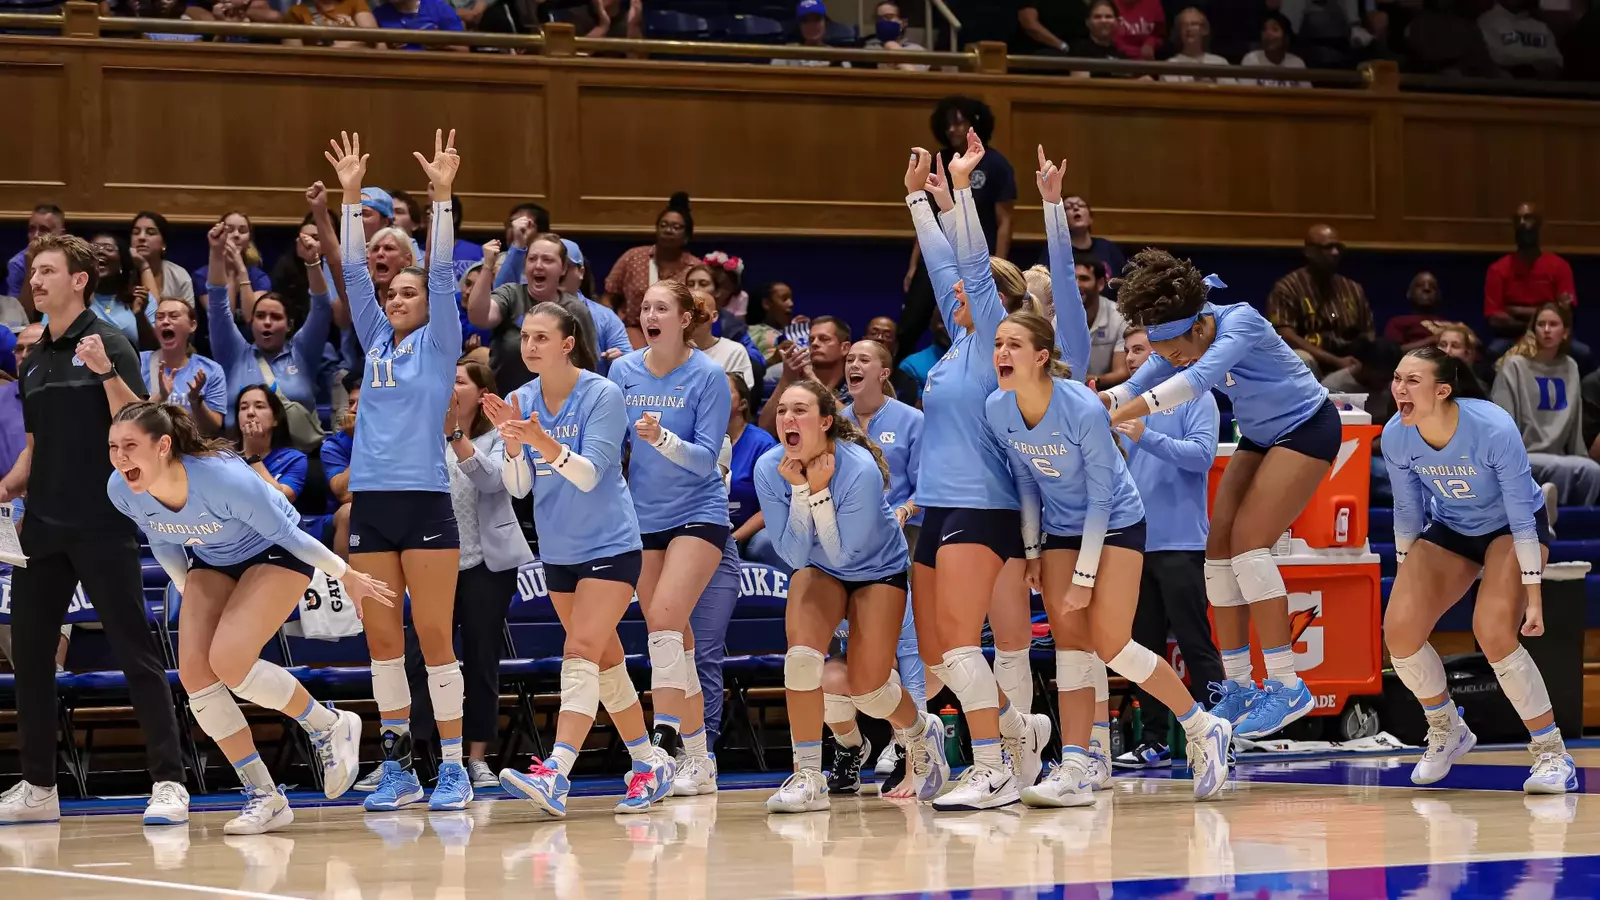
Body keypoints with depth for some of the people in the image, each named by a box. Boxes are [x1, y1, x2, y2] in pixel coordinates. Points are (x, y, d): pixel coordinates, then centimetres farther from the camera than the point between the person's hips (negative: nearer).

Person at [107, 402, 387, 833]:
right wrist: (190, 597, 12)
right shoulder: (122, 491, -21)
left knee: (228, 662, -23)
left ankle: (331, 728, 2)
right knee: (194, 671, -12)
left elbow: (285, 532, -22)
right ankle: (264, 798, -1)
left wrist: (348, 578, -10)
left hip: (277, 554, -6)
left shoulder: (222, 478, -37)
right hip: (211, 561, 6)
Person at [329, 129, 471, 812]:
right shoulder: (377, 345, 16)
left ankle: (453, 769, -3)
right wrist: (352, 197, 8)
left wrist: (441, 196, -11)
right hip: (369, 503, 5)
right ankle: (397, 768, 9)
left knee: (434, 638, -5)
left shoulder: (438, 345, 5)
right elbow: (354, 273, 13)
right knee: (381, 641, 4)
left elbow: (442, 272, -5)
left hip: (425, 504, -5)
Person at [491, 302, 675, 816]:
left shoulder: (603, 395, -15)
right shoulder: (522, 402, 1)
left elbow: (589, 474, -23)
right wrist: (512, 443, -20)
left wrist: (545, 444, -38)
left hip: (609, 546, -7)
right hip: (558, 551, 7)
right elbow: (518, 486, -1)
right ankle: (651, 764, 27)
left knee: (581, 654, -19)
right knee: (604, 660, 14)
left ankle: (555, 774, -32)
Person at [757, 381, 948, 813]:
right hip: (819, 569, 3)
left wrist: (820, 491, -36)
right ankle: (808, 777, -18)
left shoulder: (860, 470, -32)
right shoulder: (769, 469, -21)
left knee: (867, 689, -6)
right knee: (802, 655, -26)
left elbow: (843, 553, -27)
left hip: (878, 570, -3)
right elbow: (794, 555, -19)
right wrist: (799, 490, -31)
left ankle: (922, 731, 30)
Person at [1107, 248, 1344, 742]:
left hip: (1308, 427, -8)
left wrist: (1124, 414, -54)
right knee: (1219, 547, -1)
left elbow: (1198, 377, -45)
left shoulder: (1240, 321, -31)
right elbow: (1136, 387, -14)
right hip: (1261, 437, 8)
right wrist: (1098, 400, -36)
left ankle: (1287, 685, -16)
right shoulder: (1179, 339, -8)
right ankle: (1237, 687, 5)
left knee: (1248, 543, -19)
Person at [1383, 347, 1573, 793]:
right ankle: (1446, 731, 15)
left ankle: (1552, 755, -12)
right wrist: (1408, 580, 7)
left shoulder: (1494, 429, -33)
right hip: (1449, 529, 5)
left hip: (1513, 528, -5)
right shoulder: (1396, 437, -19)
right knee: (1399, 630, -13)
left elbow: (1522, 517, -25)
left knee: (1493, 633, -26)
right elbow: (1407, 513, -2)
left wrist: (1533, 596, -24)